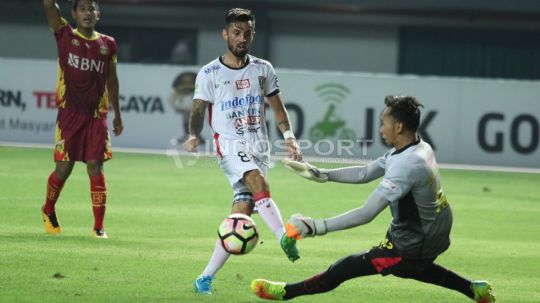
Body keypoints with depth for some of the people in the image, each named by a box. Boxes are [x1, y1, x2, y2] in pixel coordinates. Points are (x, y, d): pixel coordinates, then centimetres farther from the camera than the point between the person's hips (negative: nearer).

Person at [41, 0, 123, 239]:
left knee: (95, 167, -5)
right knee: (64, 167, 2)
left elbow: (112, 79, 15)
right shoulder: (65, 36, 0)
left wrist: (117, 114, 17)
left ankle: (99, 226, -1)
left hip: (97, 116, 2)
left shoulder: (108, 44, 7)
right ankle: (48, 210, 30)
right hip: (69, 113, -1)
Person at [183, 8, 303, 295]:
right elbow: (198, 111, 3)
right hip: (230, 147, -3)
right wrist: (193, 135, -17)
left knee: (242, 212, -6)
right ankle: (284, 236, -48)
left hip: (259, 147, 3)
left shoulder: (263, 69, 11)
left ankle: (207, 276, 0)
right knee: (258, 182, -34)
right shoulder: (209, 74, 1)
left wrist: (288, 136, 3)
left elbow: (277, 107, 17)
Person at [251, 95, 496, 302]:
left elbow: (367, 214, -33)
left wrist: (317, 227, -32)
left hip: (411, 246, -9)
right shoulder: (419, 149, -1)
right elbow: (365, 174, 8)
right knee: (411, 268, 39)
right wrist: (320, 174, 5)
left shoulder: (406, 166, -30)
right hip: (436, 235, 9)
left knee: (344, 269, -2)